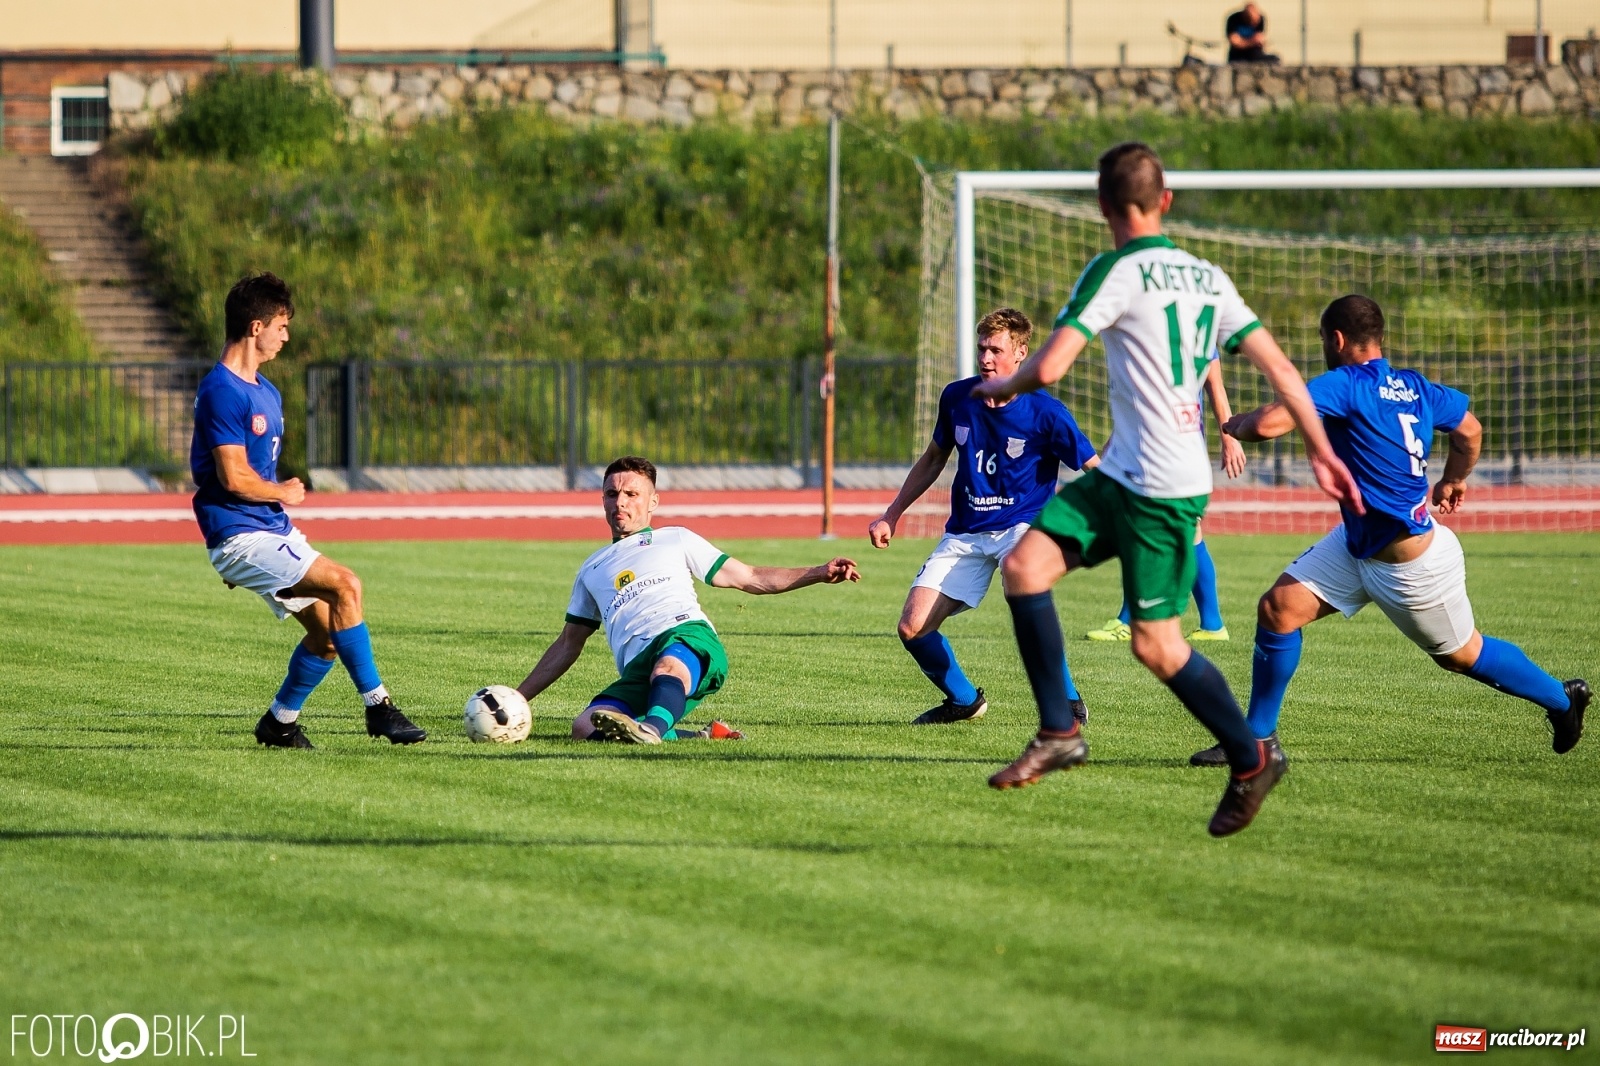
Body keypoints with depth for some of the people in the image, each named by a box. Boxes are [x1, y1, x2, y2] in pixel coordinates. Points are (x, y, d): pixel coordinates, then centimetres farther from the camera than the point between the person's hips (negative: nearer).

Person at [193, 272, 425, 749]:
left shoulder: (265, 392, 16)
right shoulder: (222, 391, -16)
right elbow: (234, 478, -21)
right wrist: (284, 493, -5)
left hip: (274, 531, 10)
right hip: (240, 536, -10)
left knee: (328, 630, 7)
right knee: (344, 585, -21)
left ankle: (279, 724, 22)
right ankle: (377, 706, -16)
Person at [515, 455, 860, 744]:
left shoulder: (675, 540, 25)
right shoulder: (592, 570, 34)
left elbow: (751, 579, 23)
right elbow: (567, 645, 39)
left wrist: (819, 573, 10)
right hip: (637, 671, 3)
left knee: (667, 666, -42)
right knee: (585, 728, -29)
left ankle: (651, 730, -71)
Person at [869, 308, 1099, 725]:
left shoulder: (1044, 412, -13)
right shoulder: (956, 397, 0)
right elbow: (933, 460, 17)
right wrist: (891, 516, 17)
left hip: (1021, 525, -4)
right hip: (965, 533, 5)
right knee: (912, 628, -8)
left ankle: (1068, 701, -18)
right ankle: (964, 700, 20)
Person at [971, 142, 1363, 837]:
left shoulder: (1116, 272, -12)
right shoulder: (1207, 277, 12)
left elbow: (1048, 368, -17)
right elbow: (1280, 369, 10)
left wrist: (1002, 386, 6)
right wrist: (1323, 453, 15)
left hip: (1162, 489, -8)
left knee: (1155, 644, -1)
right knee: (1025, 565, 0)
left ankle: (1251, 758, 13)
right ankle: (1059, 732, 1)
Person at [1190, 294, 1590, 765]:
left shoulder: (1344, 384, -26)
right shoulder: (1415, 388, -1)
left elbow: (1268, 424, -36)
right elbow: (1469, 429, 14)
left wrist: (1236, 424, -11)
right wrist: (1453, 482, 34)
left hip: (1415, 565, -9)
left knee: (1461, 654, 13)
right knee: (1278, 608, -2)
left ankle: (1562, 698, 35)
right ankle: (1258, 738, 6)